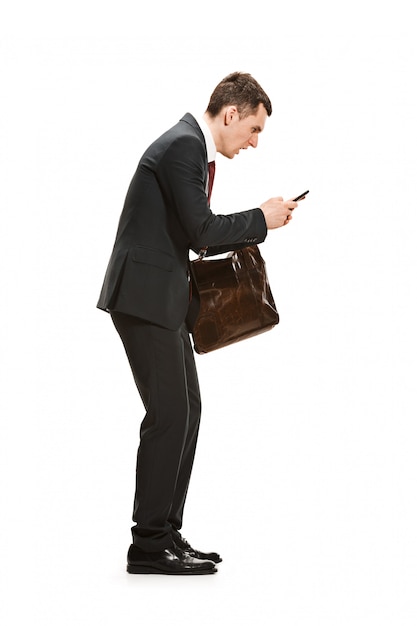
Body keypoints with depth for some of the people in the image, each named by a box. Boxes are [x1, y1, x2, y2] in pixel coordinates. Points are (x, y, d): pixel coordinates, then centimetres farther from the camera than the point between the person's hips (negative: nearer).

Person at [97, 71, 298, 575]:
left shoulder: (192, 146, 18)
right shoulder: (183, 144, -15)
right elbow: (201, 230, -22)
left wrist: (259, 225, 11)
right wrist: (260, 219, -8)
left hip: (162, 298, 11)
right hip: (145, 296, -11)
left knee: (185, 410, 11)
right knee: (169, 414, -8)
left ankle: (166, 532, 18)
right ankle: (149, 544, -2)